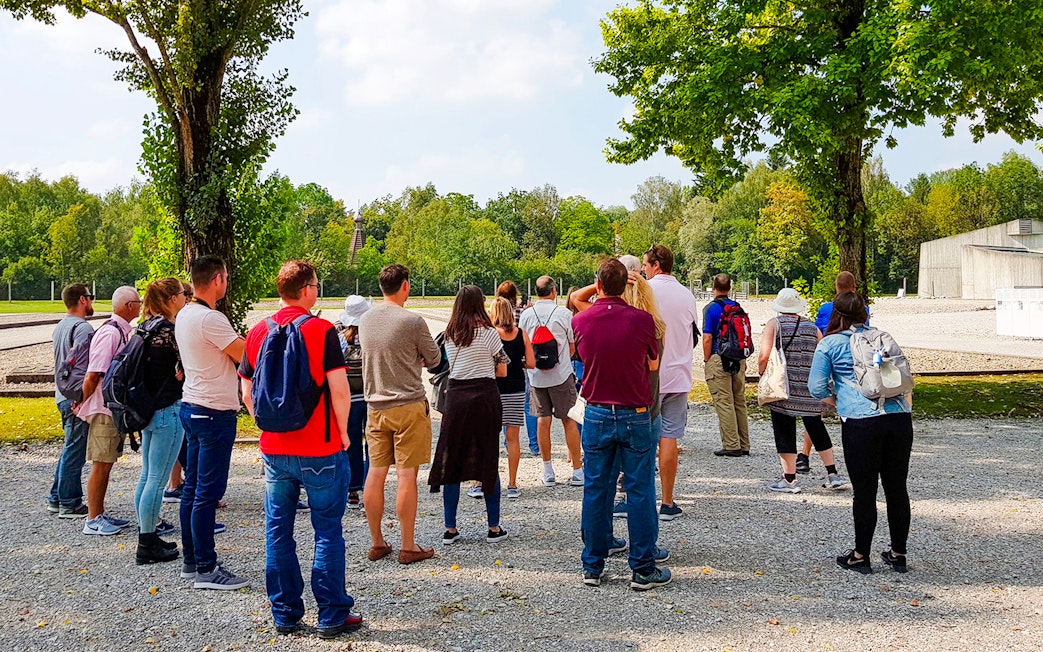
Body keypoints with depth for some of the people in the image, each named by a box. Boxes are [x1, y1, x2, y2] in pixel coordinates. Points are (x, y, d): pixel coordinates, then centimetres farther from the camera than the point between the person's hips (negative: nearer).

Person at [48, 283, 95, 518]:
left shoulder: (60, 327, 16)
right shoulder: (82, 327, -16)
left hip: (63, 396, 10)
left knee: (70, 449, 18)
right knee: (75, 451, -2)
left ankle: (56, 499, 25)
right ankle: (70, 505, 5)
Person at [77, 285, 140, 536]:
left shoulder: (122, 331, 8)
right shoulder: (110, 333, -20)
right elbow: (92, 375, -19)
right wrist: (82, 404, -8)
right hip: (105, 410, -9)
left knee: (107, 463, 15)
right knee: (101, 464, 0)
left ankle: (99, 514, 26)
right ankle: (93, 521, 9)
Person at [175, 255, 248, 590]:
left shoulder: (184, 315, 11)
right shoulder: (210, 319, -19)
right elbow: (248, 355, -16)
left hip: (192, 407, 10)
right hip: (215, 412, -10)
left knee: (192, 488, 14)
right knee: (208, 492, -4)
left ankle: (191, 561, 23)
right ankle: (206, 569, 2)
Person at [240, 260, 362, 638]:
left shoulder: (257, 333, 4)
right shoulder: (321, 330, -12)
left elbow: (247, 392, 9)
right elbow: (339, 390, -16)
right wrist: (343, 432, -3)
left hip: (274, 450, 5)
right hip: (320, 450, -4)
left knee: (278, 533, 12)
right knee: (328, 532, 6)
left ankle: (285, 614, 21)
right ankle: (332, 615, 12)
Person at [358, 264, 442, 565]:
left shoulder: (365, 320, 5)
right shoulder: (412, 321, -13)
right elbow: (434, 360, -1)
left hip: (375, 407, 6)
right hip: (408, 406, -6)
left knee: (375, 473, 9)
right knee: (406, 476, -1)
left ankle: (377, 543, 18)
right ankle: (408, 547, 6)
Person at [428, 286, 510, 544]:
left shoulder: (450, 334, 7)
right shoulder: (488, 332, -5)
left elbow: (453, 366, 12)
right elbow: (502, 372, 0)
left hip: (455, 397, 3)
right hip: (484, 397, -3)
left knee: (451, 462, 8)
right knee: (488, 462, 6)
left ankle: (450, 529, 10)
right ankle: (494, 528, 12)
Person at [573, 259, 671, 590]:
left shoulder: (581, 321, -3)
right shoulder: (642, 320, -10)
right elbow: (653, 364, 3)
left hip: (596, 415, 3)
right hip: (635, 416, -2)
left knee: (595, 491, 10)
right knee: (640, 492, 4)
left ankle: (593, 566, 17)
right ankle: (643, 569, 9)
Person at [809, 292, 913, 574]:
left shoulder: (829, 344, 4)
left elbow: (817, 387, 1)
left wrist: (837, 400, 18)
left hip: (861, 422, -4)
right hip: (899, 418, 5)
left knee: (864, 491, 4)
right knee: (897, 488, 12)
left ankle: (860, 556, 15)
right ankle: (898, 554, 23)